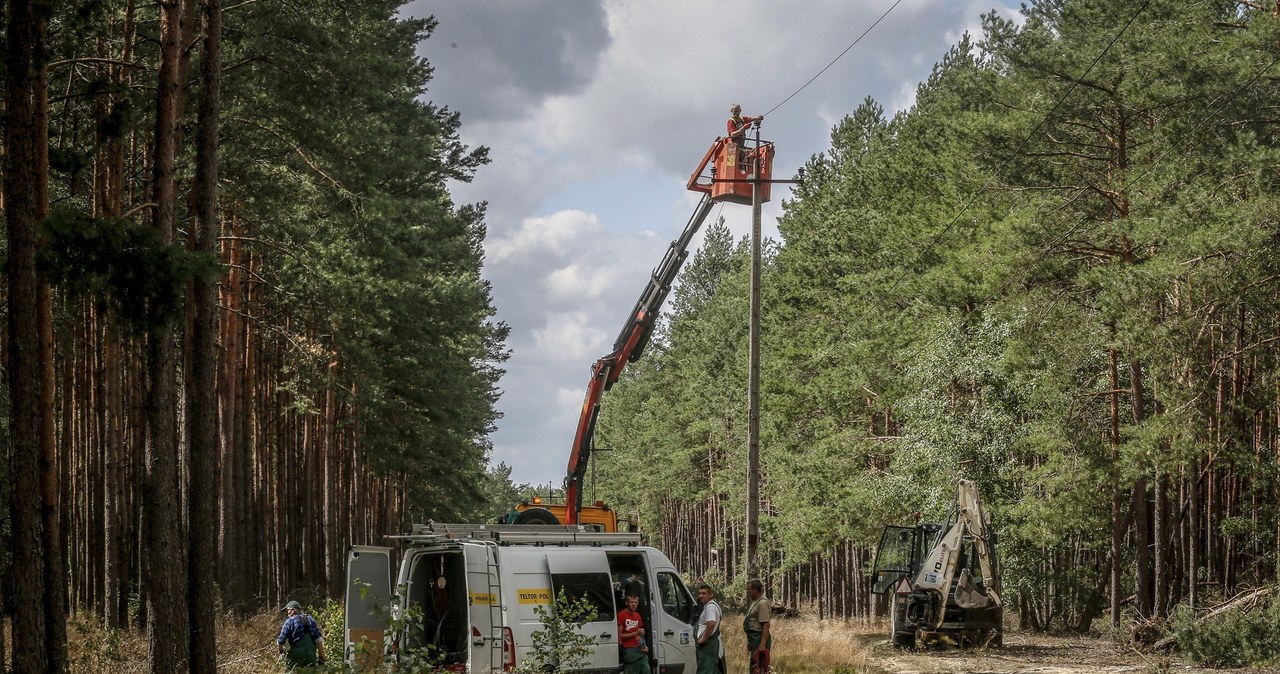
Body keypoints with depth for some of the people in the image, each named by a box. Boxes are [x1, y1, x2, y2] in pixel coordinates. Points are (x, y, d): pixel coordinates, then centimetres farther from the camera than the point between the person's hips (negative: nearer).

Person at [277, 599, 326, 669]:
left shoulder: (289, 621, -4)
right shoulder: (310, 619, 10)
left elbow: (281, 641, -3)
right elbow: (319, 640, 5)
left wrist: (281, 650, 19)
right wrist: (321, 657, 8)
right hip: (311, 655, 5)